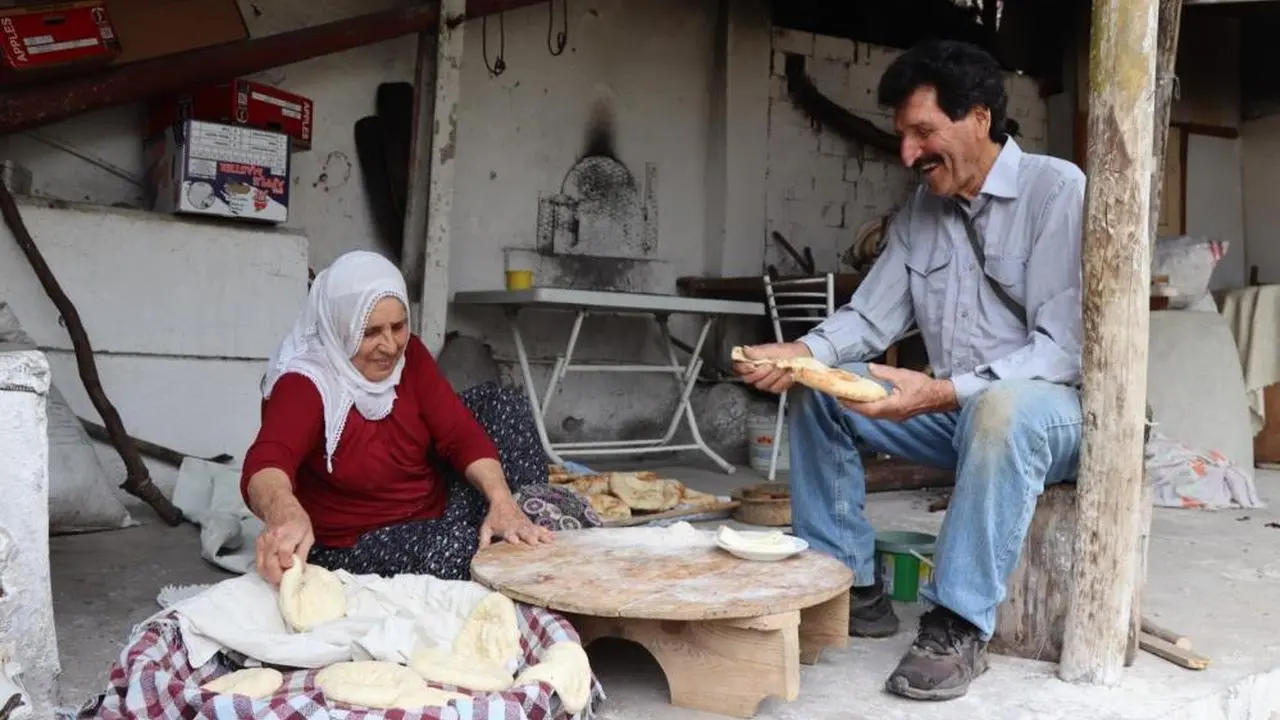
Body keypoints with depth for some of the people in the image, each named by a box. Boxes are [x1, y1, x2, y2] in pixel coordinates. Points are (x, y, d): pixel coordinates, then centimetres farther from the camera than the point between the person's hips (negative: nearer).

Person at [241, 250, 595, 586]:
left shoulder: (408, 354, -6)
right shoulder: (303, 384, -23)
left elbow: (462, 434, -14)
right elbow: (266, 463, -42)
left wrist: (503, 502, -33)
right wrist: (285, 513, -67)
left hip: (439, 511, 6)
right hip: (356, 545, -6)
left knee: (493, 402, -7)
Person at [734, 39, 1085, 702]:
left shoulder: (1058, 191, -14)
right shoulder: (920, 211, 6)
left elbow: (1065, 348, -22)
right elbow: (870, 316, 3)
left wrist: (946, 392, -34)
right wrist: (802, 352, -18)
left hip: (1052, 407, -6)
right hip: (953, 412, 7)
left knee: (1002, 410, -39)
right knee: (817, 391, -5)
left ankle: (959, 624, -26)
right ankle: (850, 587, -1)